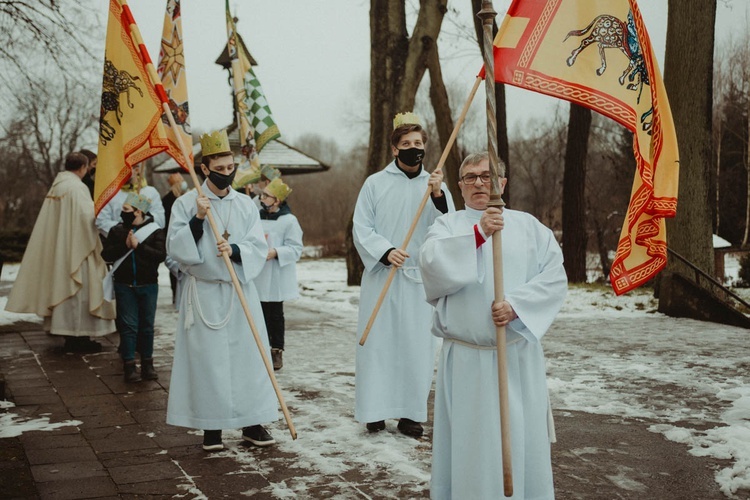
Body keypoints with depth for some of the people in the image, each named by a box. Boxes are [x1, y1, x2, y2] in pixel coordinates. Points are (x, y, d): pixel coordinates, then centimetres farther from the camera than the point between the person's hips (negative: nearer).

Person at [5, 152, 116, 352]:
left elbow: (57, 219, 13)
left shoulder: (56, 187, 11)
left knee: (64, 287, 12)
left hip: (57, 249, 9)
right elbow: (88, 217, -22)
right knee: (79, 289, -3)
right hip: (75, 248, -9)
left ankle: (70, 335, 18)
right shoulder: (77, 187, -15)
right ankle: (79, 337, -1)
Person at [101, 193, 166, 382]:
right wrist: (125, 246, -15)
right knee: (128, 326, 0)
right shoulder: (117, 230, 5)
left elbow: (161, 255, -15)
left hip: (148, 285, -1)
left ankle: (147, 364, 18)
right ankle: (129, 366, 5)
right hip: (125, 285, 1)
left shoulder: (155, 231, -3)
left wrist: (138, 246, -19)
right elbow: (106, 254, -2)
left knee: (147, 325, 7)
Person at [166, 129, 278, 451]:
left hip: (240, 292, 3)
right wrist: (197, 219, -18)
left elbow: (259, 248, 0)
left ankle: (251, 423, 13)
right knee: (207, 360, -1)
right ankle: (211, 428, 10)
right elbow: (176, 249, -7)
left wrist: (235, 250, -19)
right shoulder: (186, 203, -1)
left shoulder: (246, 205, 6)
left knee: (248, 355, 3)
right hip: (203, 294, -2)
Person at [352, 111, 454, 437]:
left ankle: (410, 412, 12)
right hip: (380, 276, -1)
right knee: (377, 341, 1)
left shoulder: (435, 185, 7)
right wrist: (385, 251, -17)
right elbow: (361, 228, -1)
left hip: (419, 279, 1)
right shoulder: (375, 183, 3)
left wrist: (438, 196, -21)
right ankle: (375, 409, 11)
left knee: (417, 345, 3)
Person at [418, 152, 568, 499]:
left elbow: (555, 278, -1)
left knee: (521, 439, 6)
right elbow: (431, 265, -15)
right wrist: (478, 233, -24)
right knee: (467, 441, 4)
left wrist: (516, 305, -16)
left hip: (519, 356, 1)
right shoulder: (447, 226, 5)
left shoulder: (529, 226, 8)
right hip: (465, 358, -1)